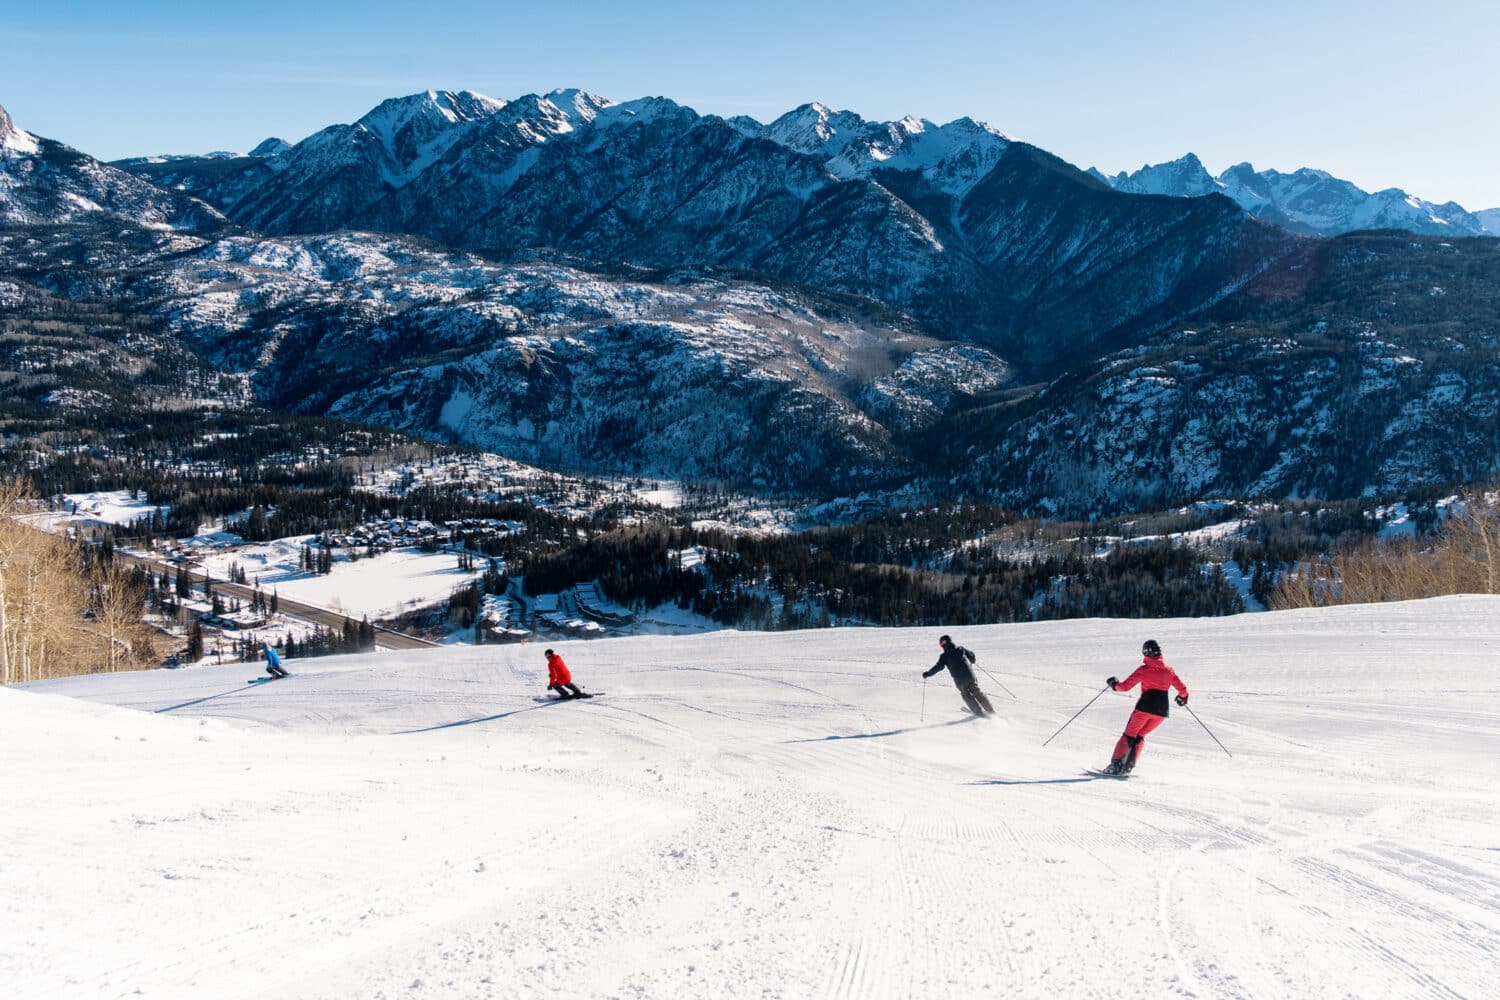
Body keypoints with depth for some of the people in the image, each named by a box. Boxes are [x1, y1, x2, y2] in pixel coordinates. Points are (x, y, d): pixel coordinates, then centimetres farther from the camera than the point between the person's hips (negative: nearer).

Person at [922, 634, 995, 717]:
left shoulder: (944, 656, -5)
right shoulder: (960, 649, 6)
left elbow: (939, 667, -12)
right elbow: (971, 655, 16)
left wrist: (927, 673, -2)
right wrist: (972, 660, 40)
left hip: (960, 681, -3)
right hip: (970, 676, 3)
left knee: (967, 696, 17)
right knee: (977, 693, 16)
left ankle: (979, 713, 17)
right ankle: (990, 710, 18)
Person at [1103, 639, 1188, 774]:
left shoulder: (1144, 670, -3)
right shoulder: (1169, 670, 7)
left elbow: (1125, 686, -4)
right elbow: (1182, 689, 12)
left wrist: (1115, 684, 16)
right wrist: (1183, 697, 34)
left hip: (1145, 707, -3)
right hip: (1162, 711, 3)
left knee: (1129, 735, 10)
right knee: (1140, 736, 18)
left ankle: (1116, 764, -2)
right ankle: (1129, 766, 5)